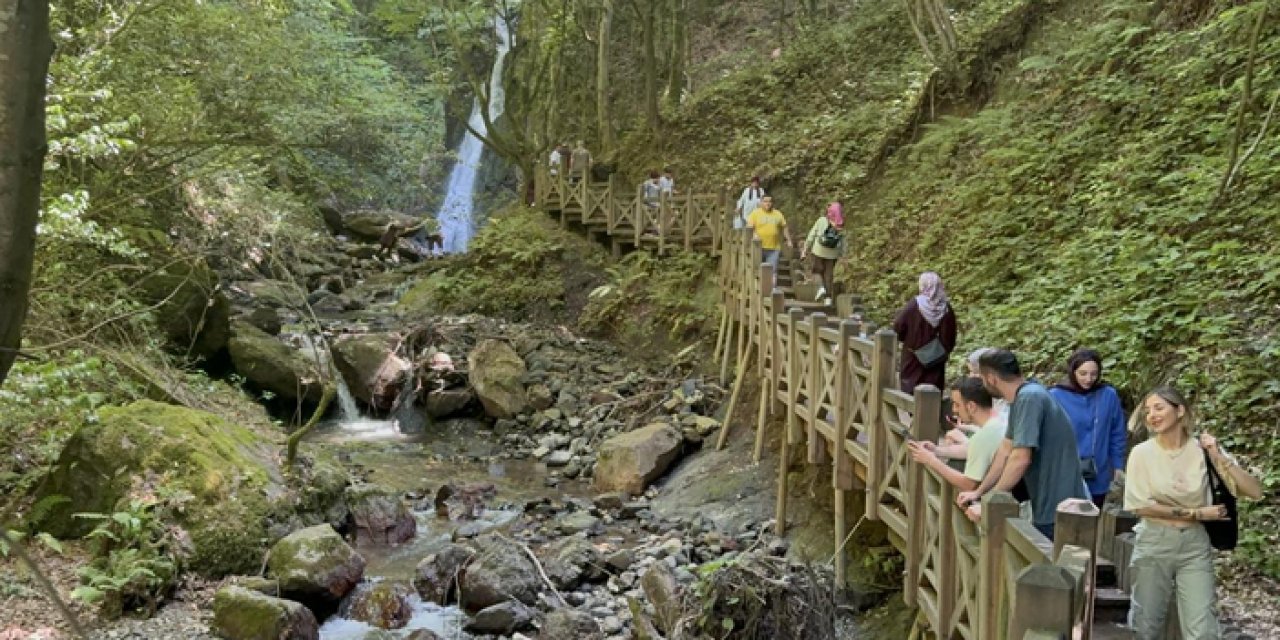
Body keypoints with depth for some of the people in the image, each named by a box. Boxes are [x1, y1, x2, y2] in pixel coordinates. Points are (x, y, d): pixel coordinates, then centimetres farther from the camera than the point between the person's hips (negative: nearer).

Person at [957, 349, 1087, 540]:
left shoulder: (1029, 397, -21)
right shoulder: (1021, 398, 9)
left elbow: (1021, 459, -25)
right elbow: (1006, 450, 15)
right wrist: (978, 492, 13)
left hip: (1058, 510, -9)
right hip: (1048, 506, 9)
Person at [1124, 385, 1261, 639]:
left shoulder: (1204, 450, -3)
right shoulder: (1142, 453, -7)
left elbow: (1255, 492, -7)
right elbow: (1140, 506, -13)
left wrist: (1219, 457, -17)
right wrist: (1197, 514, -11)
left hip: (1195, 545, 1)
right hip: (1154, 544, -1)